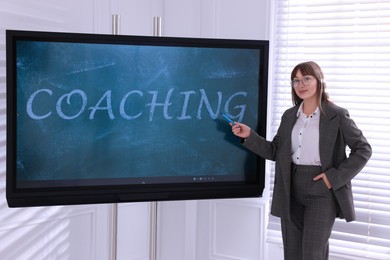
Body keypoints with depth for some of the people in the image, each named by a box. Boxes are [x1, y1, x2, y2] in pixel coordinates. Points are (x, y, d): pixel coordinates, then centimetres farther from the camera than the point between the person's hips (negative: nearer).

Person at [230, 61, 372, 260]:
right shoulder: (289, 116, 10)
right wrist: (249, 136, -1)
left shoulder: (337, 115, -5)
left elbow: (363, 150, -4)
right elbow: (275, 151, 12)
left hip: (321, 191, -5)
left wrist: (335, 176, -13)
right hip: (292, 190, 5)